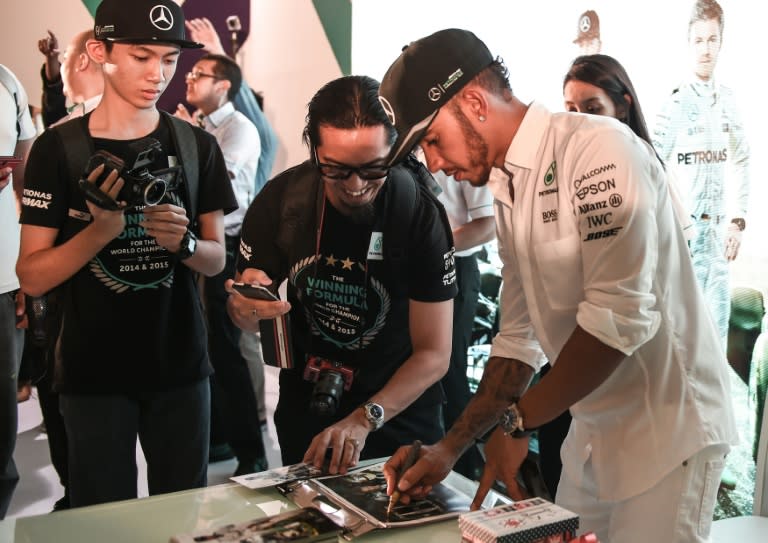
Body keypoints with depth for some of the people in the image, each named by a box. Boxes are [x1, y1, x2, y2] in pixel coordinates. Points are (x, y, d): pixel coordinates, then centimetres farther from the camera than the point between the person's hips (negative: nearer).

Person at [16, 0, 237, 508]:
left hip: (181, 366, 2)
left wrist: (182, 242, -18)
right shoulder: (59, 149, -7)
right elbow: (32, 277, -8)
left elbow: (216, 259, 4)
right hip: (94, 372, -2)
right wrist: (101, 230, -24)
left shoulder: (197, 145, 1)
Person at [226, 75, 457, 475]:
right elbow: (243, 319, -4)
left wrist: (364, 420, -33)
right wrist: (245, 306, -28)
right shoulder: (279, 200, -16)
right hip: (303, 407, 3)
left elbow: (434, 354, -20)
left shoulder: (421, 214, -23)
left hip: (400, 410, -2)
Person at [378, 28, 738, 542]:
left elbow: (620, 315, -25)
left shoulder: (599, 148, -18)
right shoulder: (508, 193, 8)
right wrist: (450, 447, 3)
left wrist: (517, 421, -14)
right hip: (592, 430, 7)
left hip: (666, 425, -7)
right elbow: (519, 339, 10)